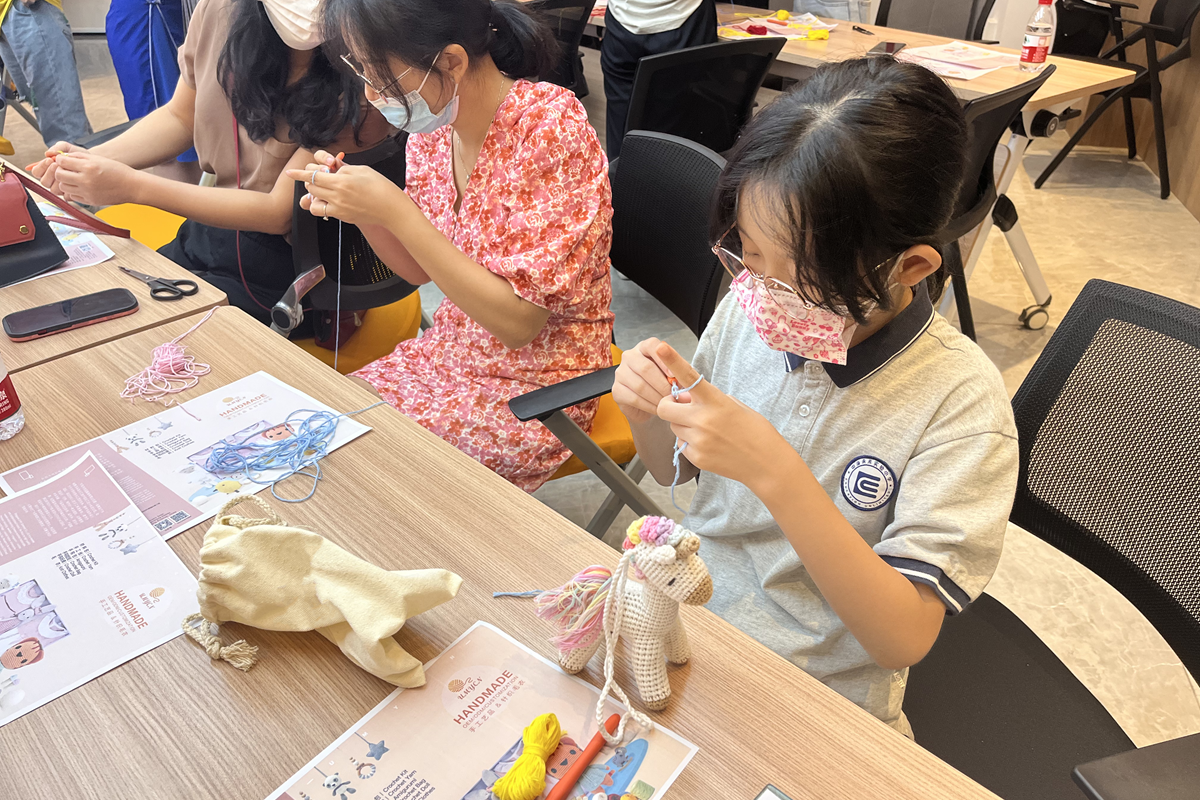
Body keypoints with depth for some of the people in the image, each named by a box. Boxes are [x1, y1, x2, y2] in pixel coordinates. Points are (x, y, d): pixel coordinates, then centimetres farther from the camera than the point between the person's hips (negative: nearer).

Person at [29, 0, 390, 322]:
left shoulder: (359, 87, -24)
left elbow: (282, 213, -21)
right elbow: (180, 118, 10)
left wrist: (131, 186, -23)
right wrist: (93, 158, -8)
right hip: (203, 233, 6)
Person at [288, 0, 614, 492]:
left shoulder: (552, 129, -23)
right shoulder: (433, 122, -2)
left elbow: (518, 321, -24)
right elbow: (422, 270, 9)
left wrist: (395, 211, -26)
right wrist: (360, 211, -10)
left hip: (532, 392, -6)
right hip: (447, 353, 7)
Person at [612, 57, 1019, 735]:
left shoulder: (960, 400, -20)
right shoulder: (748, 308, -7)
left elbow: (904, 639, -23)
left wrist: (775, 471, -34)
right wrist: (647, 412, -16)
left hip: (819, 700, -4)